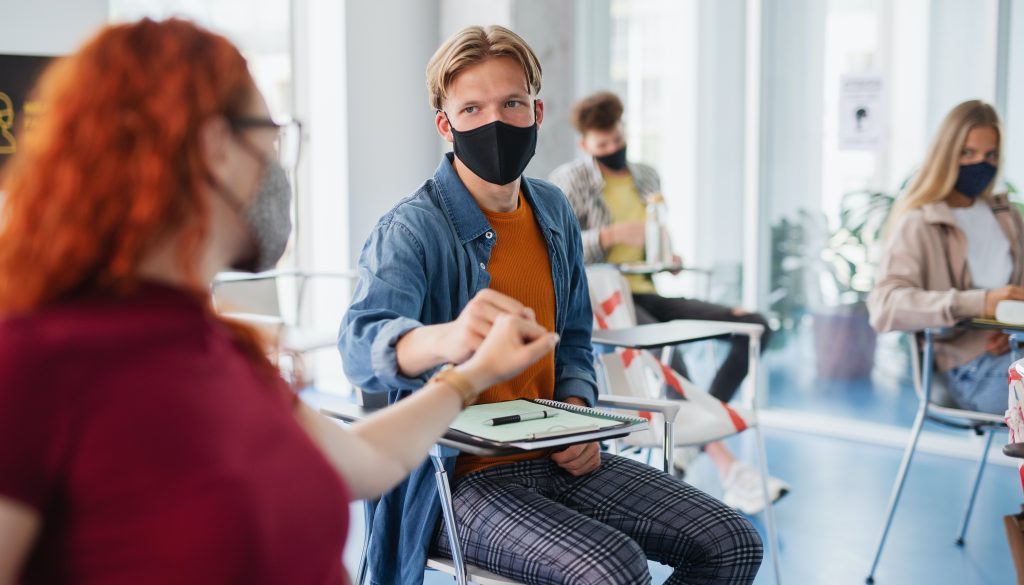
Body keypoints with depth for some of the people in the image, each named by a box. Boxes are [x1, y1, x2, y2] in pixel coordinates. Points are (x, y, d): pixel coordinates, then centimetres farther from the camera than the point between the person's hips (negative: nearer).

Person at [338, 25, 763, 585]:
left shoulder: (554, 213, 8)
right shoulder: (411, 230, -15)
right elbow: (361, 346, -34)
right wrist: (448, 338, -56)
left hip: (556, 461, 7)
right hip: (459, 477, -7)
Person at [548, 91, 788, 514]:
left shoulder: (646, 177, 18)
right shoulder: (568, 182, 1)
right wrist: (612, 234, -20)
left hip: (648, 294, 7)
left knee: (755, 327, -8)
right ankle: (728, 469, -39)